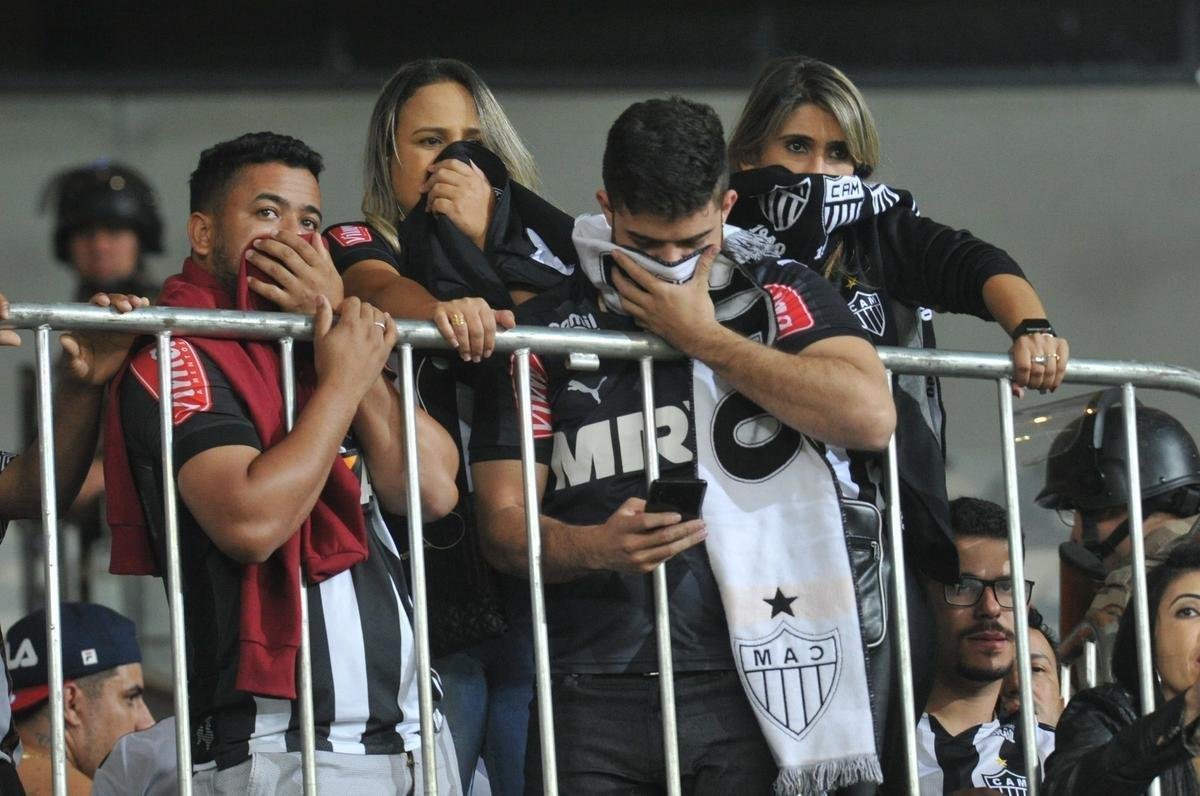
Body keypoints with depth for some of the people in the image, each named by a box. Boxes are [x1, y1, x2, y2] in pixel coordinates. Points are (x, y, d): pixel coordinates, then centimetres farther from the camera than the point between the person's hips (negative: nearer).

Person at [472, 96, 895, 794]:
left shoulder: (784, 297, 10)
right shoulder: (544, 331, 11)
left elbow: (870, 418, -9)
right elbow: (504, 524, 7)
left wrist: (703, 336, -5)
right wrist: (594, 548, -16)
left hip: (751, 689, -1)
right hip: (594, 702, 1)